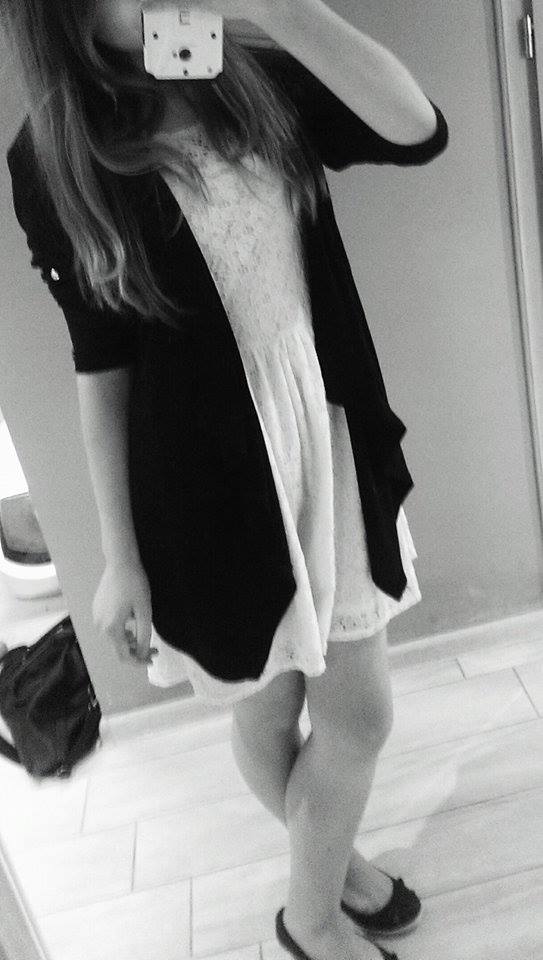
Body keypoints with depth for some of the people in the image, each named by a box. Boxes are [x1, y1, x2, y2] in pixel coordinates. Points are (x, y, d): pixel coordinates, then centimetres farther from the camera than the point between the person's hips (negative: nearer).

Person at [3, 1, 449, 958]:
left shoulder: (264, 82, 5)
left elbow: (420, 130, -8)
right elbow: (99, 361, -6)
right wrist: (119, 553, -5)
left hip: (330, 448, 4)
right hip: (206, 483, -3)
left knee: (359, 717, 14)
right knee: (266, 714, 17)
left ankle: (326, 867, 49)